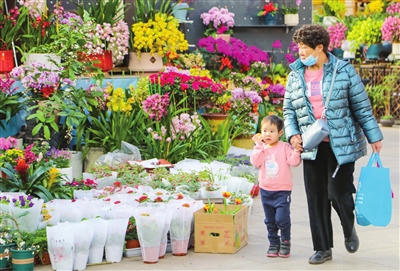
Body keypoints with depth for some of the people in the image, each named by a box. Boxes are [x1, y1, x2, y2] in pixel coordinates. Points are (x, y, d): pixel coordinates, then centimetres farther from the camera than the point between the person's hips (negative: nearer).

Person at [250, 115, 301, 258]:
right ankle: (274, 243, 26)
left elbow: (293, 162, -16)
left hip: (282, 190, -5)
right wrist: (259, 146, -12)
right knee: (270, 221, 13)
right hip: (265, 190, 5)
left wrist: (296, 151, -31)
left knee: (282, 218, -10)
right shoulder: (261, 148, 5)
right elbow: (255, 162, -10)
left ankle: (285, 242, 11)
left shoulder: (285, 147, -7)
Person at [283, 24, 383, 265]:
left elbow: (362, 107, -1)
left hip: (341, 145, -4)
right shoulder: (295, 75, 6)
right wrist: (292, 134, -4)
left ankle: (349, 229, 28)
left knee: (338, 191, -5)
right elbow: (289, 110, 12)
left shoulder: (344, 71, -5)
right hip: (312, 147, 4)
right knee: (316, 198, 5)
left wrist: (374, 136, 0)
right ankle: (323, 248, 18)